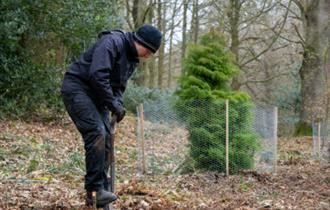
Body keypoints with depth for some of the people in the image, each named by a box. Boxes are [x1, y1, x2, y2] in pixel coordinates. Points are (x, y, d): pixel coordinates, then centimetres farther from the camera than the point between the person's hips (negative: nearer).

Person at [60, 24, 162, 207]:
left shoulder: (132, 59, 11)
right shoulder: (112, 42, -20)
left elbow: (118, 85, 16)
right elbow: (98, 75, -29)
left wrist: (117, 105, -4)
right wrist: (113, 104, -23)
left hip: (96, 95, 10)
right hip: (77, 88, -10)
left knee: (105, 139, 5)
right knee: (96, 133, -21)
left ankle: (101, 189, 11)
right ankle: (94, 189, -18)